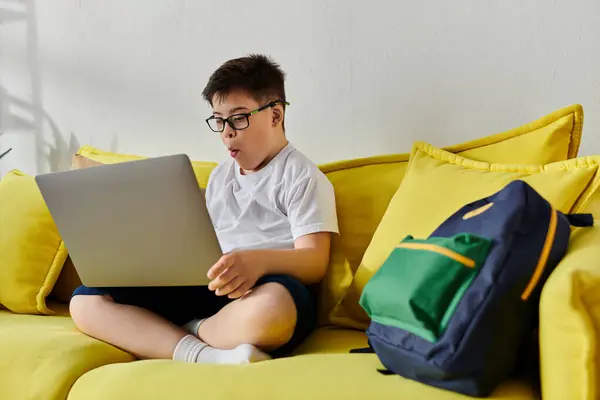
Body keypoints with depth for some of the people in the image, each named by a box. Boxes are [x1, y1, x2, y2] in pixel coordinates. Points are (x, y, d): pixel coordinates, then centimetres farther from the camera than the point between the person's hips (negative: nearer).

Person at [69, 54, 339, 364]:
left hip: (259, 294, -6)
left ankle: (189, 330, -12)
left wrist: (259, 261, -29)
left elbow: (315, 262, -9)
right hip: (204, 290, 7)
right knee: (86, 301, -9)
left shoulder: (302, 176, 3)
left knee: (270, 308, -44)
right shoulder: (219, 176, 25)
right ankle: (204, 355, -27)